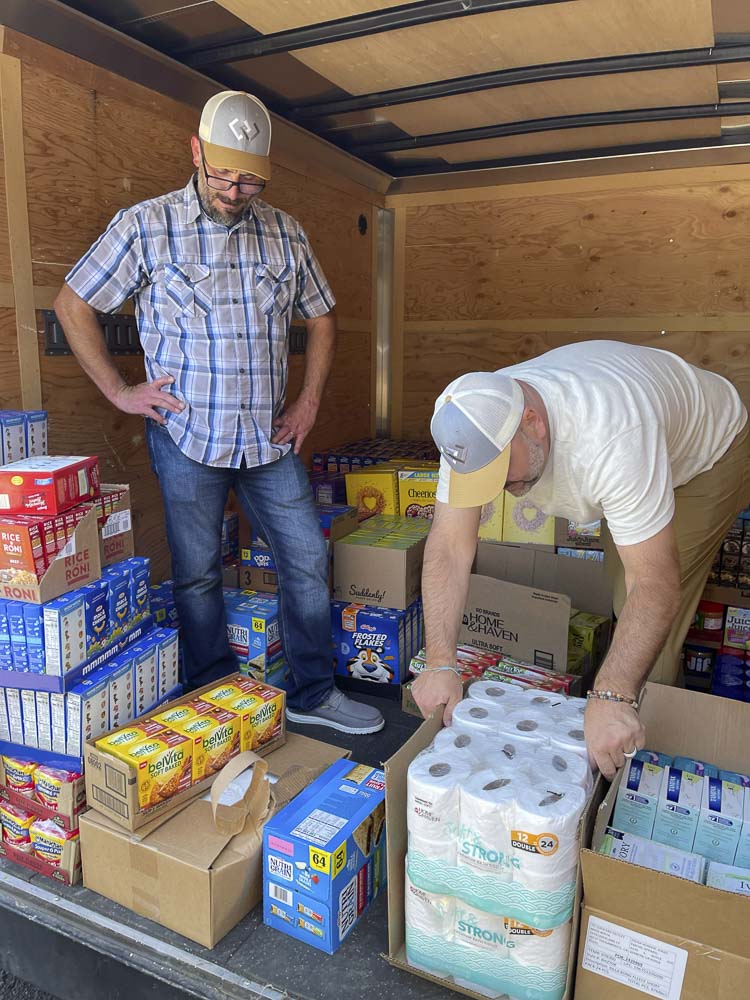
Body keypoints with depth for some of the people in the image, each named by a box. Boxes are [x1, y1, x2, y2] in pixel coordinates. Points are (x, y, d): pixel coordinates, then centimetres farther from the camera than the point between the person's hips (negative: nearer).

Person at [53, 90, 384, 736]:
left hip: (270, 438, 3)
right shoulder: (145, 226, -2)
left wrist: (310, 401, 7)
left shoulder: (285, 234, 8)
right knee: (197, 574, 6)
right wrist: (119, 391, -2)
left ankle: (313, 693, 20)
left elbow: (321, 318, 17)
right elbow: (73, 305, 4)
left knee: (307, 561, 3)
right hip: (186, 436, -3)